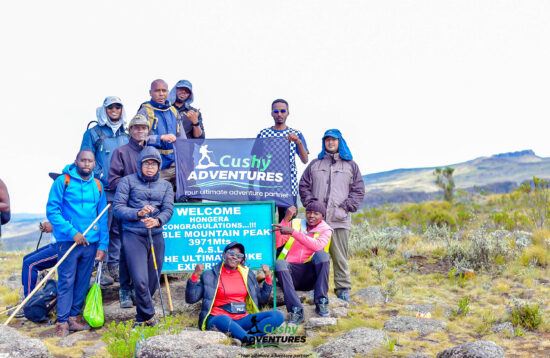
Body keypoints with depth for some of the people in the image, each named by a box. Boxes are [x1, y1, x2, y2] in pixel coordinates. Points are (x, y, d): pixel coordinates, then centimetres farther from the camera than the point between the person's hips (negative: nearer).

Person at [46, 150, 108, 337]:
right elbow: (52, 210, -8)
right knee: (66, 281, -3)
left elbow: (103, 218, 12)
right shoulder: (63, 181, -3)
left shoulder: (98, 186, 10)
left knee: (83, 282, 9)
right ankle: (62, 321, 6)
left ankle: (74, 316, 21)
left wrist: (103, 244, 6)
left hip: (90, 242, 4)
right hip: (68, 241, -4)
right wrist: (72, 232, -16)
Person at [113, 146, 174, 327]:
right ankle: (148, 317, 4)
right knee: (140, 281, -13)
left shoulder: (165, 185, 15)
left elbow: (168, 209, 2)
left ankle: (141, 317, 26)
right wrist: (138, 213, -19)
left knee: (153, 281, 7)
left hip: (156, 237, 4)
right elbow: (118, 208, -2)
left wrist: (157, 220, -19)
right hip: (133, 236, -4)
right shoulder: (128, 181, 5)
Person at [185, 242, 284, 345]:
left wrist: (268, 277, 12)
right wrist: (195, 276, -12)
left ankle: (249, 333, -36)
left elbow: (261, 299, 23)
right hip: (218, 318, -4)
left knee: (277, 316, -18)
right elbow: (190, 299, 1)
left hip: (242, 319, 4)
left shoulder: (247, 274, 17)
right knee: (224, 319, -41)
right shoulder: (210, 275, 5)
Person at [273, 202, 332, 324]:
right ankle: (296, 310, -35)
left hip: (311, 276, -1)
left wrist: (293, 232, -24)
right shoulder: (294, 223, 13)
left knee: (322, 254, -28)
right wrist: (286, 219, -9)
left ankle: (321, 302, -22)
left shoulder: (325, 230, 7)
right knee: (279, 263, -30)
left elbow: (318, 246, -18)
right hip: (291, 273, 1)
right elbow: (276, 243, 0)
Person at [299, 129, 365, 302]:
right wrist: (311, 204, 2)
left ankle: (343, 288, 8)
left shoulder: (351, 165, 14)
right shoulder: (315, 164, 17)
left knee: (340, 255, -1)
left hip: (340, 219, -1)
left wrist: (345, 207, -1)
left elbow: (358, 190, 11)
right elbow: (304, 186, 16)